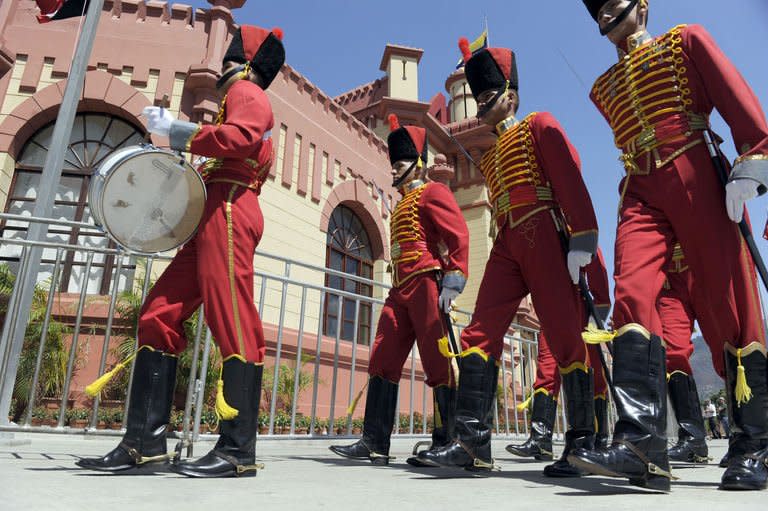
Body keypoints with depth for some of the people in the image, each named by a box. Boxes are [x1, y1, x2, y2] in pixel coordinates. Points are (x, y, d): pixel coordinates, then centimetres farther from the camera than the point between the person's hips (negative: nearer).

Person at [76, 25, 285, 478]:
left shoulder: (246, 92, 6)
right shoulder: (246, 102, 34)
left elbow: (240, 137, -17)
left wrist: (177, 131, -10)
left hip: (228, 214, -10)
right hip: (214, 220, 10)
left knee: (233, 324, -14)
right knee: (159, 316, 3)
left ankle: (238, 451, -11)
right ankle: (145, 442, 4)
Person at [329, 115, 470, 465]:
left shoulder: (431, 192, 3)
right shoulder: (401, 204, 28)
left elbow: (459, 235, -10)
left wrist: (453, 279, -21)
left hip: (426, 284, -9)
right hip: (400, 290, 9)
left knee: (437, 362, -5)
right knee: (382, 362, 2)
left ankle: (447, 443, 4)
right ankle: (374, 444, 5)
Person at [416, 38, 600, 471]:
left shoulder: (539, 125, 9)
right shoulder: (487, 152, 27)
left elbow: (570, 178, -4)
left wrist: (581, 241, -16)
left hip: (543, 235, -6)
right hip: (506, 244, 6)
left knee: (565, 334, -5)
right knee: (480, 334, -8)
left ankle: (584, 443, 5)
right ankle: (473, 442, -10)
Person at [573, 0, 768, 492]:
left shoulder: (685, 40, 13)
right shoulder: (603, 87, 24)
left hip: (697, 176, -3)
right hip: (641, 192, 3)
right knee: (632, 296, -18)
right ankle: (642, 444, -25)